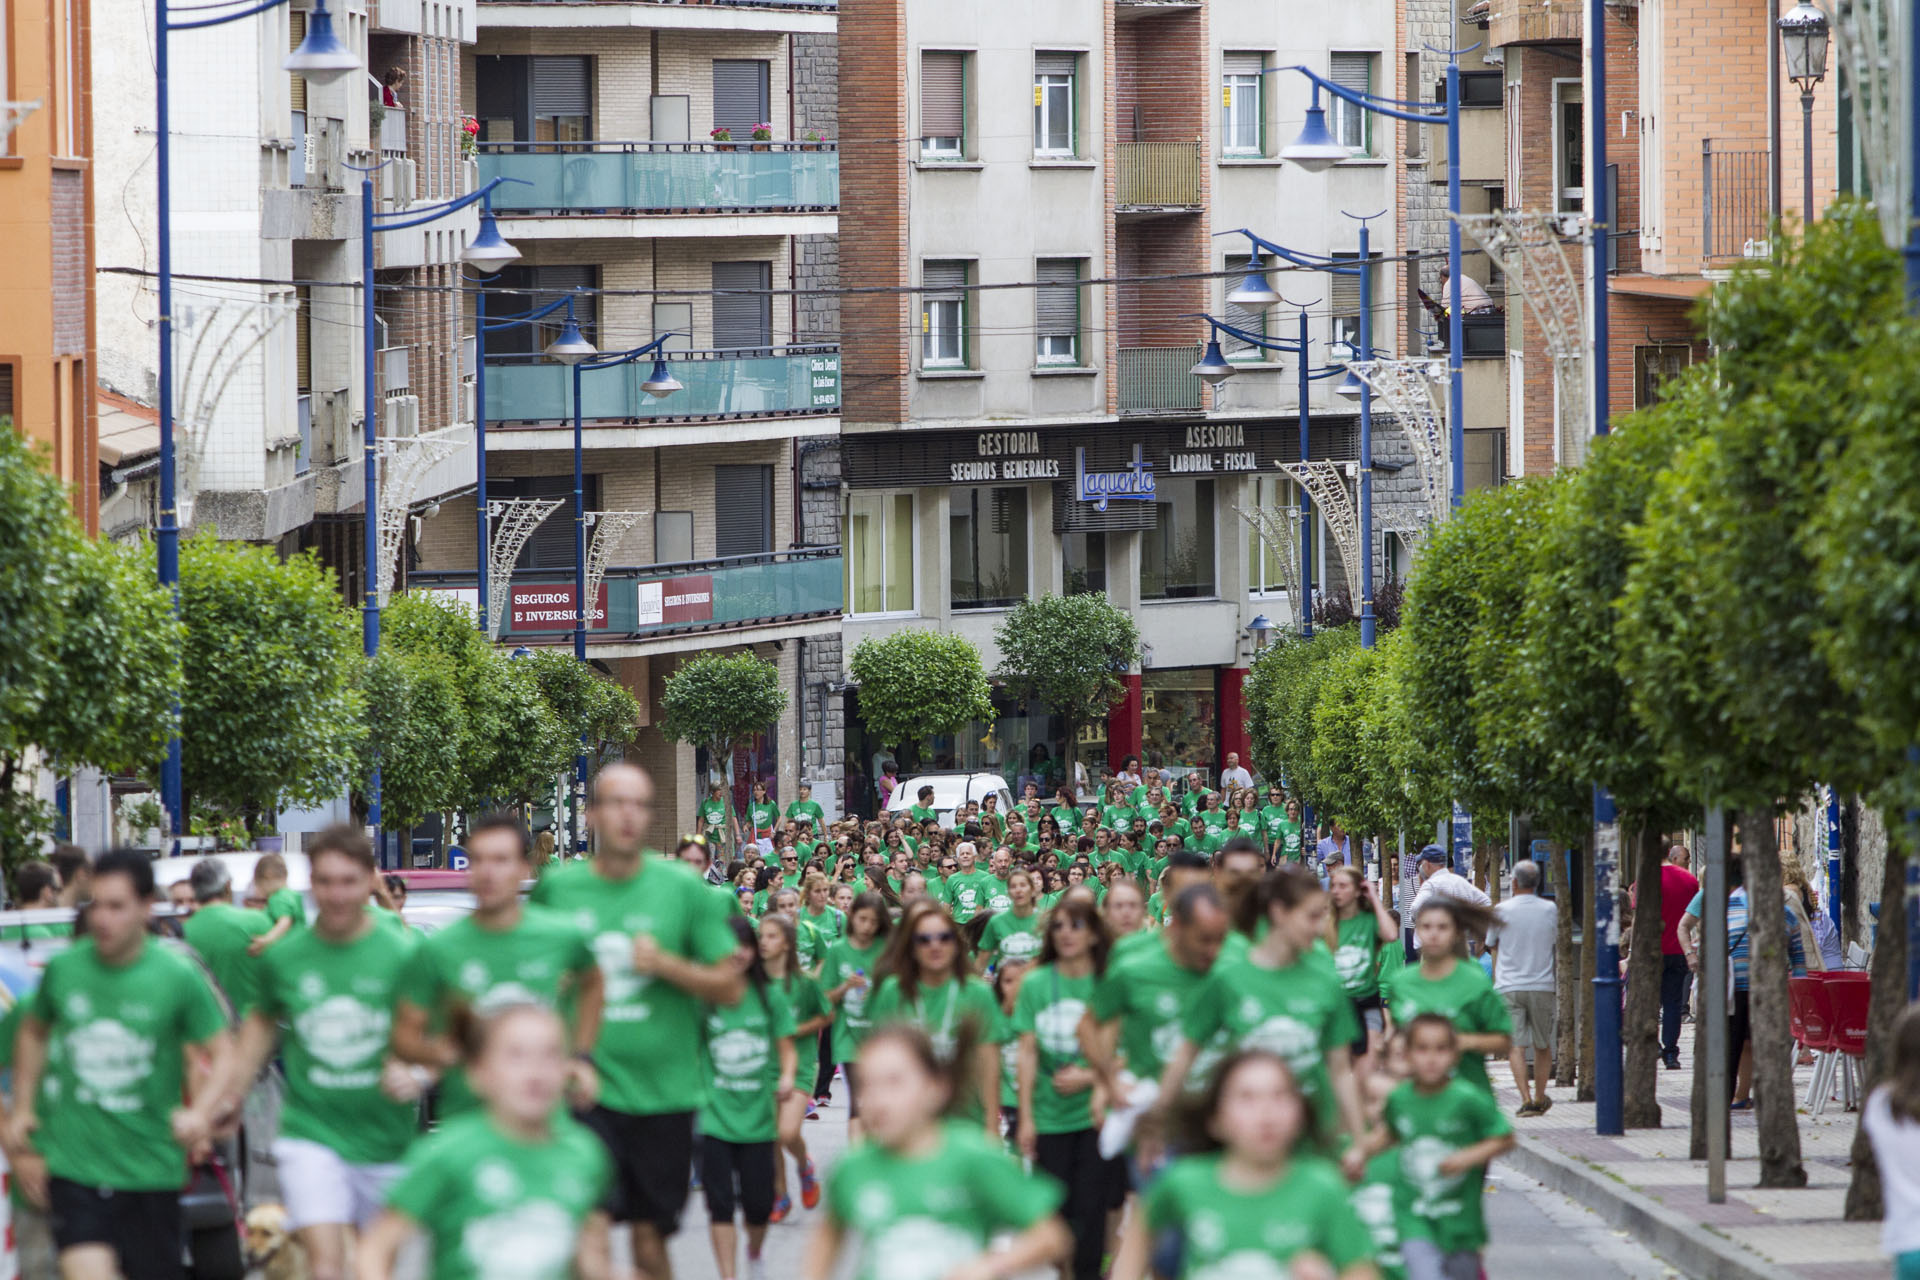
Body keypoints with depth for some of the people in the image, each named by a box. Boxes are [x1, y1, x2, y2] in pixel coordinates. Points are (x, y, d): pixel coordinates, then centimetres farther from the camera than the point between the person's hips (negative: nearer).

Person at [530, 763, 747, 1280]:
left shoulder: (683, 888, 0)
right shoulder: (556, 888, 2)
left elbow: (731, 985, 1)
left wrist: (666, 965, -16)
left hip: (662, 1095, 1)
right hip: (586, 1086, -1)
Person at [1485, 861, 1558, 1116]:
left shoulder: (1502, 911, -5)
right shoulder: (1550, 910, 0)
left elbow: (1491, 944, 8)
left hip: (1509, 988, -2)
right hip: (1542, 986, 2)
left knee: (1516, 1046, -4)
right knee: (1542, 1045, 17)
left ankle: (1526, 1100, -16)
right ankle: (1540, 1098, 27)